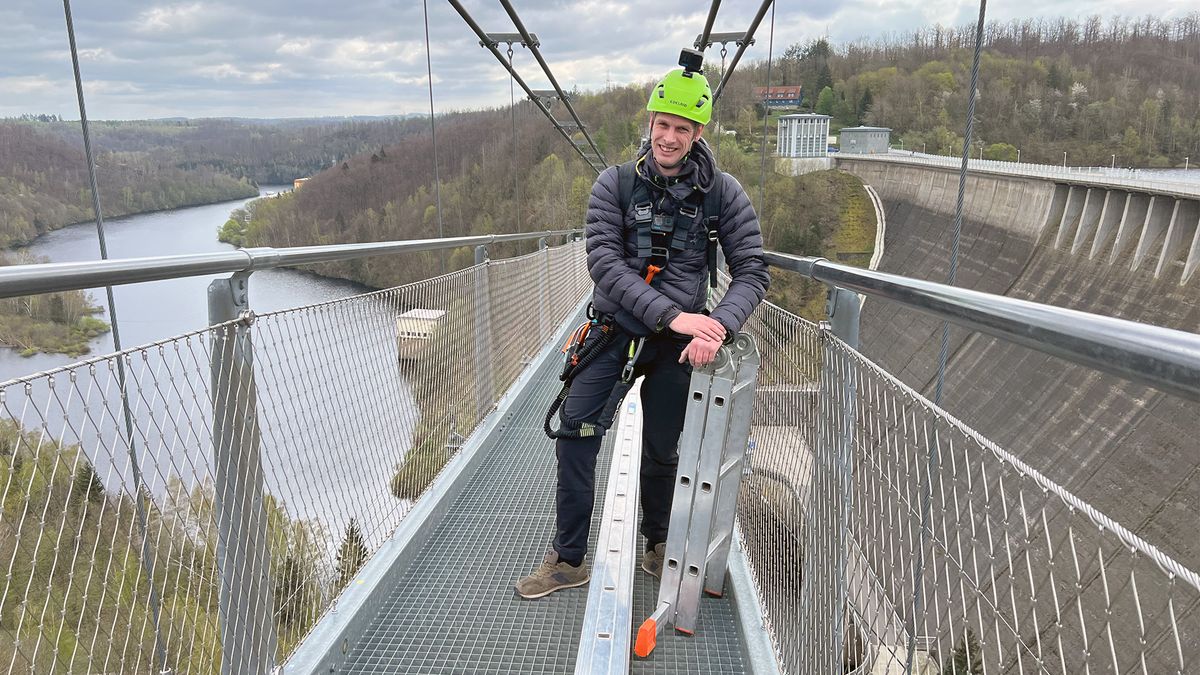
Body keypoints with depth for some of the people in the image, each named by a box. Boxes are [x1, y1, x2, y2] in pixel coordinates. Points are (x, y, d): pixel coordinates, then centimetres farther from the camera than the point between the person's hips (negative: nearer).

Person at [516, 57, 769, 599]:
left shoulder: (722, 193, -5)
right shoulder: (615, 184, -6)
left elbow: (753, 272, -7)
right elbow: (604, 261, -16)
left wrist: (718, 327, -26)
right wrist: (673, 314, -27)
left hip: (680, 338, 0)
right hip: (615, 326, 1)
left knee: (660, 450, 8)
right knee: (575, 432, -6)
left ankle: (657, 546, 34)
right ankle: (568, 560, 9)